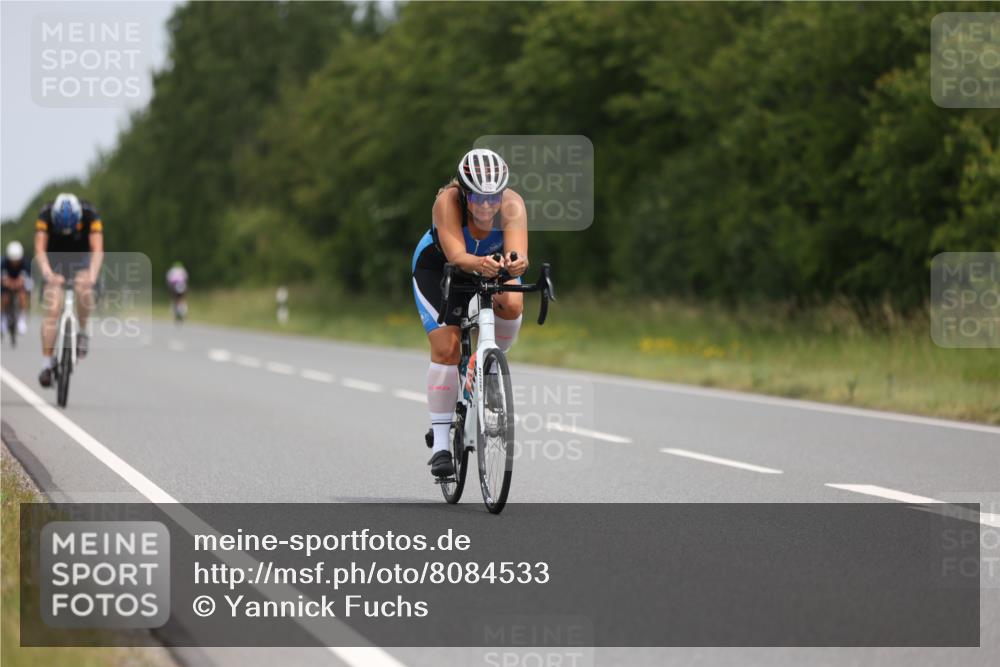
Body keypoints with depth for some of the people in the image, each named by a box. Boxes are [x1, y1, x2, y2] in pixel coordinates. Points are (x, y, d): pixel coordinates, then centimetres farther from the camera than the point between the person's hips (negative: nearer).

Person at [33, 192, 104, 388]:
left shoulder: (90, 215, -27)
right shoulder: (46, 215, -26)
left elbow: (97, 250, -32)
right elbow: (40, 249, -30)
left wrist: (92, 275, -49)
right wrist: (47, 273, -48)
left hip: (81, 261, 0)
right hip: (55, 260, 0)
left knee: (84, 289, -32)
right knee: (51, 309, -15)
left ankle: (83, 333, -7)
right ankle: (47, 363, -13)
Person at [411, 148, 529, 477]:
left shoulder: (512, 205, -32)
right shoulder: (447, 202, -36)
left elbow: (517, 249, -47)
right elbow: (456, 255, -48)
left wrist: (516, 262, -71)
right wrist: (479, 263, -69)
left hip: (493, 264, 2)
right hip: (438, 266, -2)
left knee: (512, 305, -31)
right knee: (446, 346, -16)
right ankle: (440, 444, -8)